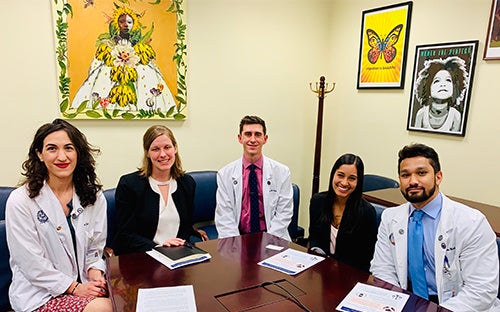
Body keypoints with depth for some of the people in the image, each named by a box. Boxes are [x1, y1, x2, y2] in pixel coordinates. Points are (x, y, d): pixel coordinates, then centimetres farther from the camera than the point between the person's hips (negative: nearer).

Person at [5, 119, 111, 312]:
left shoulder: (94, 196, 1)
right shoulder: (20, 201, -11)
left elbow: (95, 248, 8)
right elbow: (31, 263, -12)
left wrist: (95, 274, -10)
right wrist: (74, 287, -15)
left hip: (83, 284, 5)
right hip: (39, 293, -4)